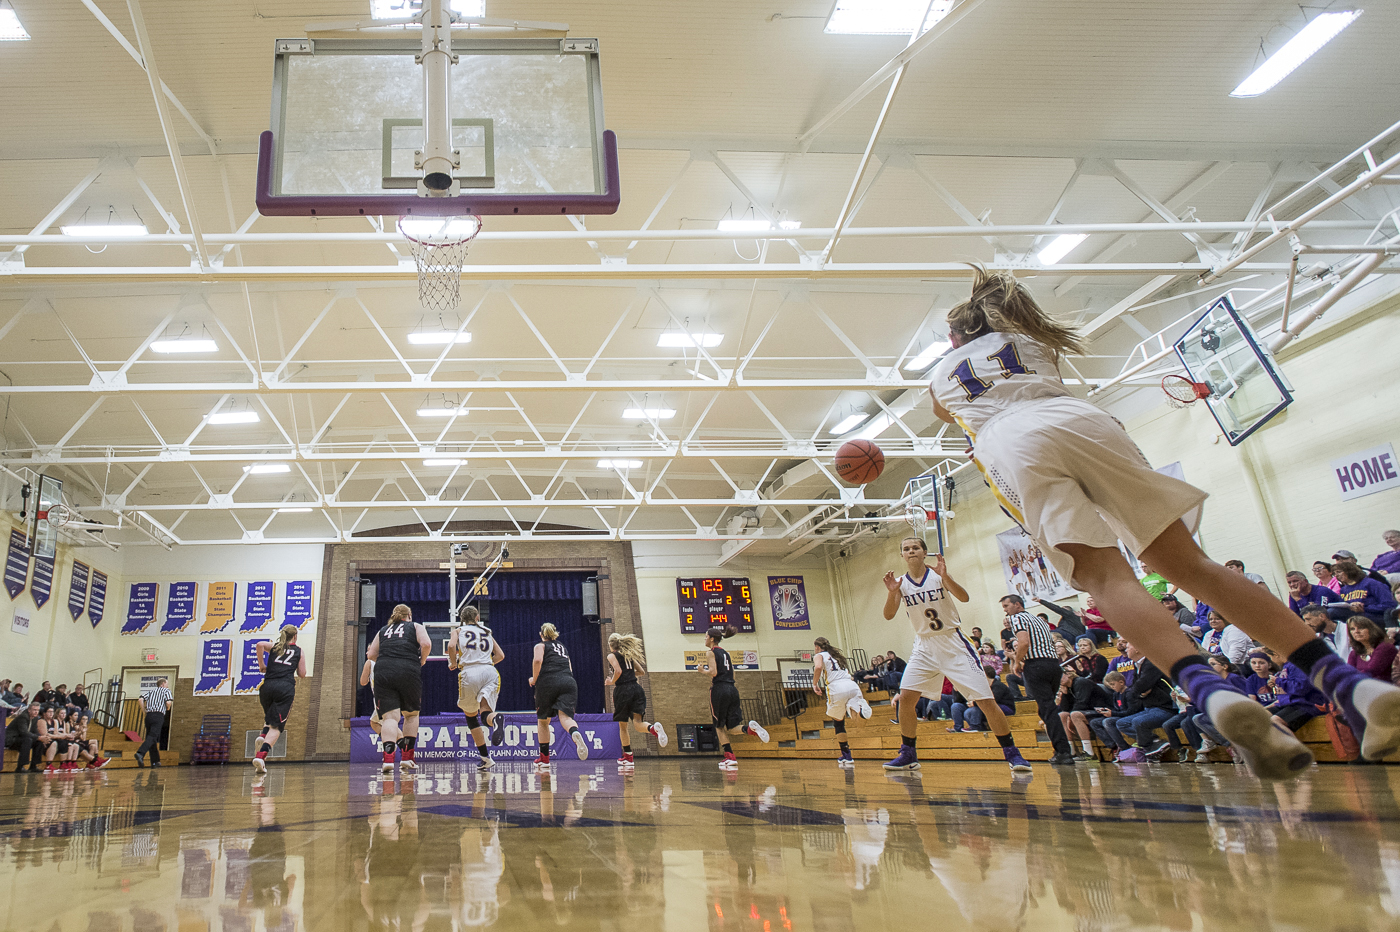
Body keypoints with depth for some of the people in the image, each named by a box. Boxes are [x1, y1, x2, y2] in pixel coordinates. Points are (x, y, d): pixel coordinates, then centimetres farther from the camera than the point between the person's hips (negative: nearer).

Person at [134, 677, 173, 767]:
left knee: (152, 738, 10)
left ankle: (155, 761, 12)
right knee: (152, 737, -11)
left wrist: (144, 711, 15)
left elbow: (140, 699, 7)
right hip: (159, 716, -5)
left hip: (149, 715, 5)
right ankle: (140, 754, -34)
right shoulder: (166, 691, 10)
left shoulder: (151, 691, 24)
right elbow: (169, 702, -8)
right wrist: (168, 709, 13)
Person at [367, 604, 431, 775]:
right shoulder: (416, 626, 18)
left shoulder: (383, 630, 27)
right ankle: (407, 758, 16)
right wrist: (422, 661, 15)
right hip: (408, 670, -2)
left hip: (383, 671, 2)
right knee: (411, 714, 18)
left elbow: (371, 655, 18)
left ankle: (388, 759, -26)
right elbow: (426, 644, -2)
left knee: (389, 716, -6)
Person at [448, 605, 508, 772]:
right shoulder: (487, 632, 26)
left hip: (470, 672, -2)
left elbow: (451, 646, -4)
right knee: (485, 712, -8)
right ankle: (496, 719, -48)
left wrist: (453, 663, 13)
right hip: (490, 672, 2)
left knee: (471, 716, 17)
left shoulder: (458, 631, 17)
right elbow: (500, 655, 20)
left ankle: (485, 757, 14)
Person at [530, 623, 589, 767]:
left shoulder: (541, 645, 15)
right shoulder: (563, 648, 31)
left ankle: (544, 758, 20)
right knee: (565, 716, -15)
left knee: (543, 720, 15)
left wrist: (534, 679, 4)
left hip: (548, 682, -3)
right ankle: (575, 733, -50)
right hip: (569, 682, 3)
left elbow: (537, 660, -7)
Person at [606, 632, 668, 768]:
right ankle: (654, 728, -39)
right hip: (636, 688, 5)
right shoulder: (629, 655, 19)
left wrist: (612, 682, 1)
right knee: (637, 722, -5)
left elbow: (618, 671, -15)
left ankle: (628, 757, 18)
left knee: (622, 726, 12)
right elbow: (642, 671, 20)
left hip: (622, 690, -5)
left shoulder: (612, 655, 2)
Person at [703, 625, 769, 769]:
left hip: (719, 689, -7)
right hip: (732, 689, 7)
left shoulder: (711, 652, -3)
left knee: (719, 726, 6)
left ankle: (730, 757, 0)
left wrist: (702, 670, 4)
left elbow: (713, 672, -14)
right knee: (732, 727, 5)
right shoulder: (725, 653, 20)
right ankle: (751, 728, -23)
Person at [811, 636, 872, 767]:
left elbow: (818, 667, -9)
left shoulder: (819, 656, 12)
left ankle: (846, 757, 13)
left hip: (837, 688, -4)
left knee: (838, 722, 13)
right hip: (852, 685, 4)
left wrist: (814, 684, 2)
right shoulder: (836, 655, 32)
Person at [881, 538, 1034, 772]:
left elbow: (964, 597, -21)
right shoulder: (901, 582, 0)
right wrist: (891, 593, -29)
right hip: (924, 646, 3)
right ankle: (908, 755, 5)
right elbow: (888, 615, -10)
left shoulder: (938, 574, -7)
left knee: (986, 700, -7)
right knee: (905, 697, -9)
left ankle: (1012, 753, 8)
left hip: (953, 644, -3)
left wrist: (945, 577, -38)